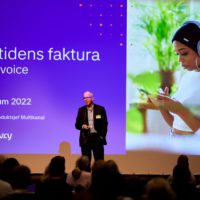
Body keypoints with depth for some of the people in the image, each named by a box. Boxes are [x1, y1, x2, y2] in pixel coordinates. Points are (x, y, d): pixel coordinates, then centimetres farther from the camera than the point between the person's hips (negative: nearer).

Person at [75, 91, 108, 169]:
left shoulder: (100, 109, 2)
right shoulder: (81, 110, 8)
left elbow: (104, 124, 3)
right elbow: (77, 125, 8)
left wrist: (102, 136, -6)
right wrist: (82, 126, -13)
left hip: (97, 138, -1)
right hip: (85, 139, 1)